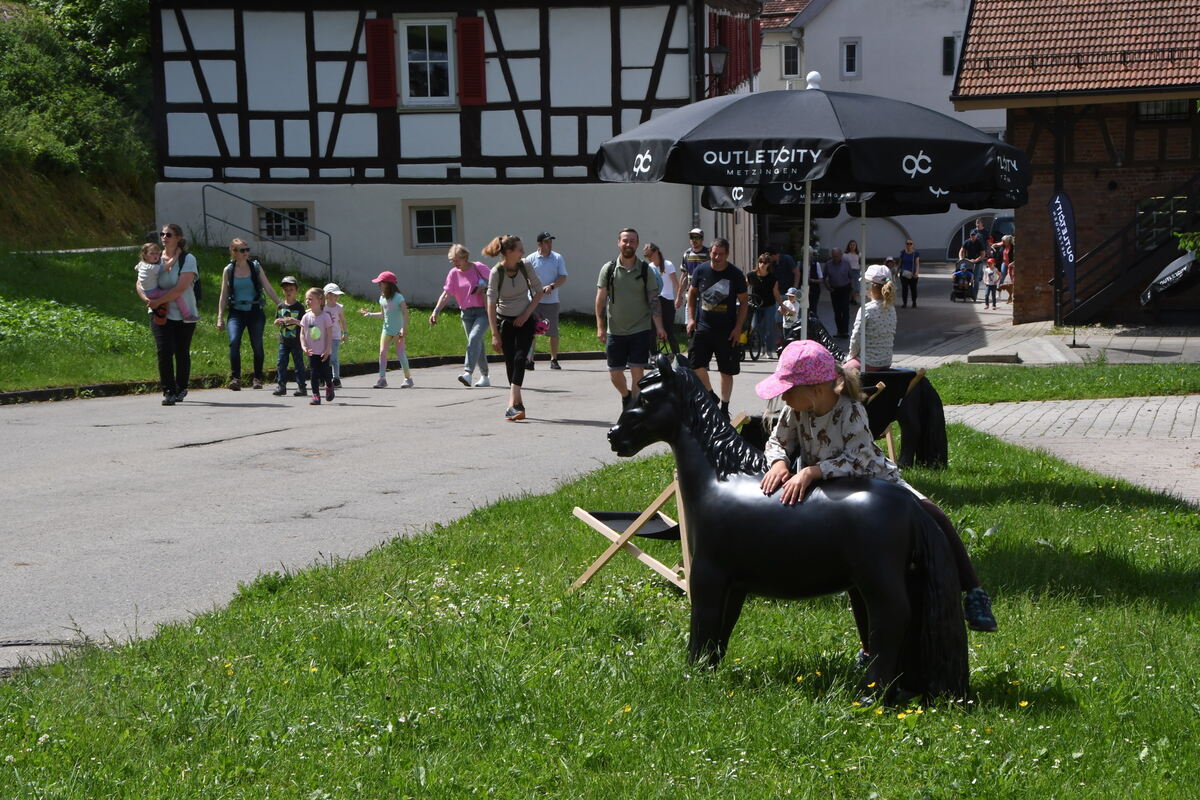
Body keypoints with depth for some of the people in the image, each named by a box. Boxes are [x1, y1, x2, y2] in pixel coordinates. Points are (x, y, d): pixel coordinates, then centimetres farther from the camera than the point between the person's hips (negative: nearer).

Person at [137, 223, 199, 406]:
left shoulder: (187, 259, -4)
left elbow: (181, 287, -15)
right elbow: (139, 283, 7)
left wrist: (159, 300, -17)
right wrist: (147, 299, -13)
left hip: (184, 315, -2)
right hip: (161, 314, 2)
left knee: (182, 353, 5)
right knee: (164, 350, -12)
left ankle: (181, 389, 25)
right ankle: (168, 391, -7)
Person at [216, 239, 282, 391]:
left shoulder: (255, 267, 3)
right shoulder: (228, 270, 4)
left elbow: (268, 288, 2)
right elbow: (224, 295, 7)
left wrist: (280, 304, -6)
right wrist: (220, 317, 3)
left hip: (255, 311, 1)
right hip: (236, 312, -1)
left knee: (257, 346, 1)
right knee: (234, 342, -21)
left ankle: (258, 378, 16)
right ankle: (235, 378, -19)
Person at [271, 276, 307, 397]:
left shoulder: (299, 307, -4)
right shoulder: (281, 306, 7)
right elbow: (276, 323, 13)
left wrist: (296, 321, -25)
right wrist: (279, 321, -10)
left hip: (296, 340, -4)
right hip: (283, 340, 4)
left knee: (298, 363, 1)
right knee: (281, 363, 0)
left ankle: (301, 387, 6)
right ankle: (282, 386, 5)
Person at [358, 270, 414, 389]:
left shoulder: (398, 297, -12)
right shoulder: (382, 298, 7)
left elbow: (405, 313, -13)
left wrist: (403, 328, -20)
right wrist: (369, 314, 10)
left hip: (398, 331, -6)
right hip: (386, 329, 6)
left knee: (401, 354, -4)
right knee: (382, 352, -6)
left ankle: (408, 378, 7)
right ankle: (382, 379, -6)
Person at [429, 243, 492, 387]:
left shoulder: (480, 268, -6)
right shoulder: (453, 273, 3)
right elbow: (446, 294, -1)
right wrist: (436, 311, -12)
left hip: (483, 311, -4)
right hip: (467, 313, 5)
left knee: (474, 338, -23)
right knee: (477, 344, 9)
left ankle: (468, 373, -31)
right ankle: (485, 377, 20)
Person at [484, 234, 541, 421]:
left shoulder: (525, 267, -8)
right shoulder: (496, 272, -15)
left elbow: (538, 291, 5)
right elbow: (491, 303, -14)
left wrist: (527, 314, -7)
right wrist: (495, 334, -17)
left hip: (524, 320, 1)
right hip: (505, 321, -1)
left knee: (520, 358, -16)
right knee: (510, 363, 1)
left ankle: (512, 405, -22)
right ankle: (518, 405, 12)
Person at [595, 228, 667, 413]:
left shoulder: (645, 270, 0)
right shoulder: (608, 269, 1)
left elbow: (654, 300, -2)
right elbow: (601, 299, 3)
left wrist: (659, 327, -11)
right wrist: (600, 327, -4)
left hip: (640, 330, -1)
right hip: (615, 331, 2)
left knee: (637, 372, -7)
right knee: (615, 374, 8)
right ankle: (626, 396, 37)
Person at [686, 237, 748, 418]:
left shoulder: (735, 274, -6)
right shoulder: (701, 270, -1)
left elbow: (743, 302, 1)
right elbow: (692, 293, 13)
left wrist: (738, 327, -7)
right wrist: (691, 318, 3)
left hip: (727, 330, -1)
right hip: (702, 326, 1)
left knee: (727, 371, 5)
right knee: (696, 364, -9)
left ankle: (724, 407, 19)